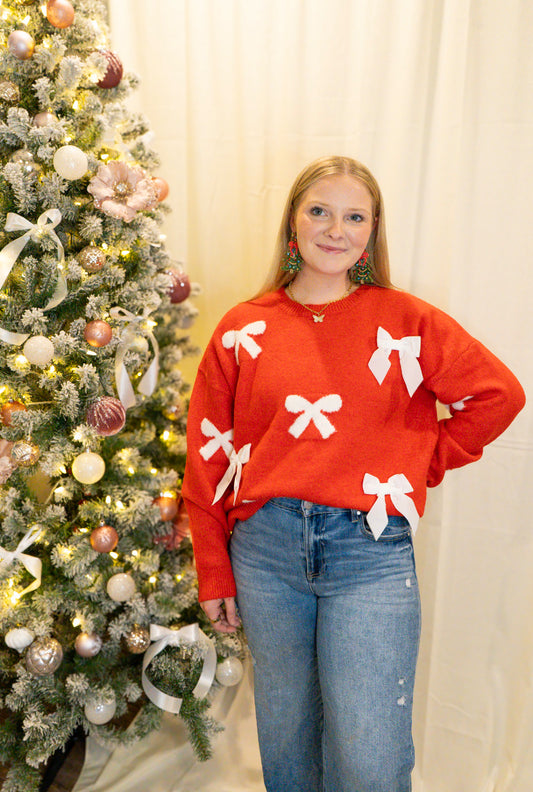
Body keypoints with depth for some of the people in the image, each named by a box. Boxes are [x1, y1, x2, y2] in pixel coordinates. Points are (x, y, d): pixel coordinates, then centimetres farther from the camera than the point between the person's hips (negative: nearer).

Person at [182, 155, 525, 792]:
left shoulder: (406, 321, -1)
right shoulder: (244, 329, 2)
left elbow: (498, 394, 7)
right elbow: (209, 454, 5)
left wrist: (423, 462, 3)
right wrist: (213, 573, 5)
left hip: (371, 548, -1)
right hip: (265, 546, 2)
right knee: (285, 737, 19)